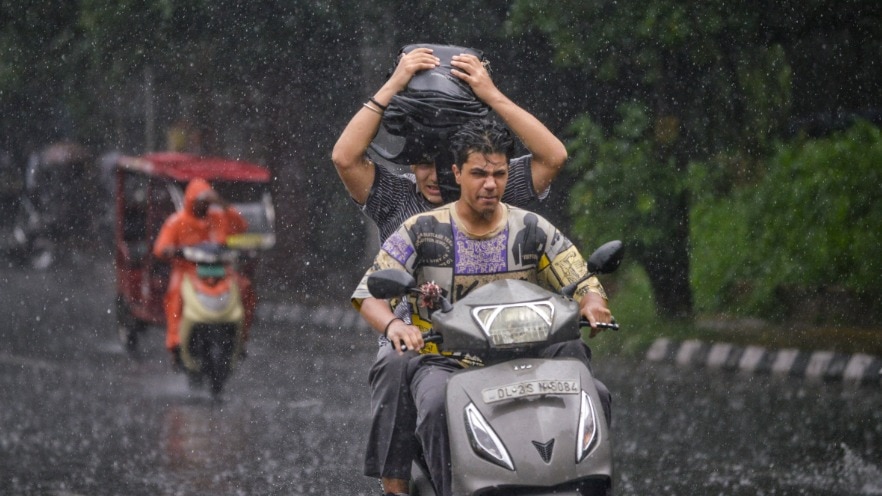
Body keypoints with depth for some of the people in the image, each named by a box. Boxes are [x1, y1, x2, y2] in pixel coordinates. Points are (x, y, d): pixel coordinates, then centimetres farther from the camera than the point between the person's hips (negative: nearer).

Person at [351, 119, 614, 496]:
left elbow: (584, 284, 8)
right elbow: (367, 293, -2)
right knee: (438, 407, -39)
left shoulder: (533, 230, 7)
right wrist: (393, 324, -26)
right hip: (443, 362, -2)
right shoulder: (422, 231, 1)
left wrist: (592, 304, -19)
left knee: (594, 395, -24)